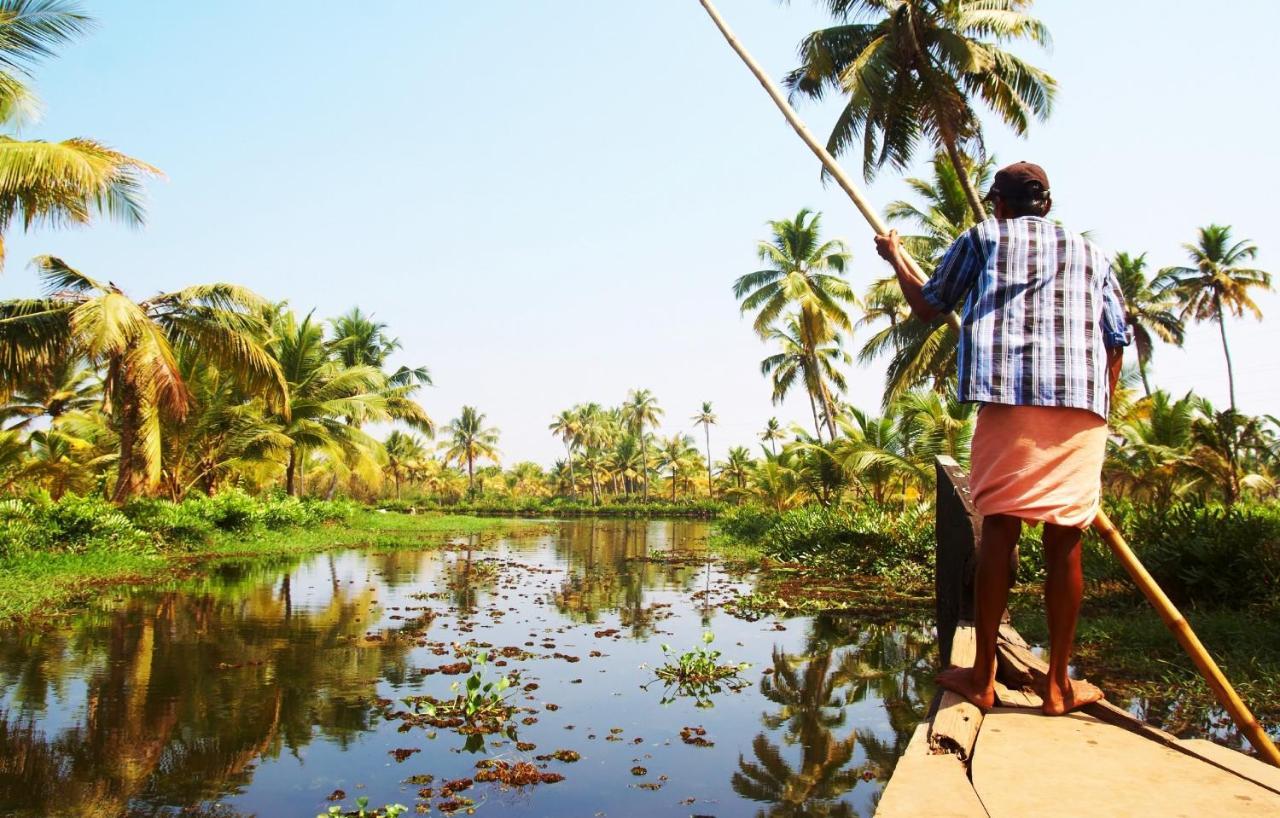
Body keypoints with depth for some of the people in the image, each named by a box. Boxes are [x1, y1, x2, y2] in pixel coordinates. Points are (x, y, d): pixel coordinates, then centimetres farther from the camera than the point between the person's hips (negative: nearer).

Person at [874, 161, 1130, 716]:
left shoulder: (982, 238, 17)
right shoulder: (1090, 251, 26)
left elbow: (927, 307, 21)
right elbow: (1117, 342, 20)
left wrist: (895, 258, 37)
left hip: (1010, 397, -2)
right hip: (1084, 403, 3)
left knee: (998, 529, -1)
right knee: (1065, 539, 4)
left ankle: (983, 677, 3)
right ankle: (1058, 684, 11)